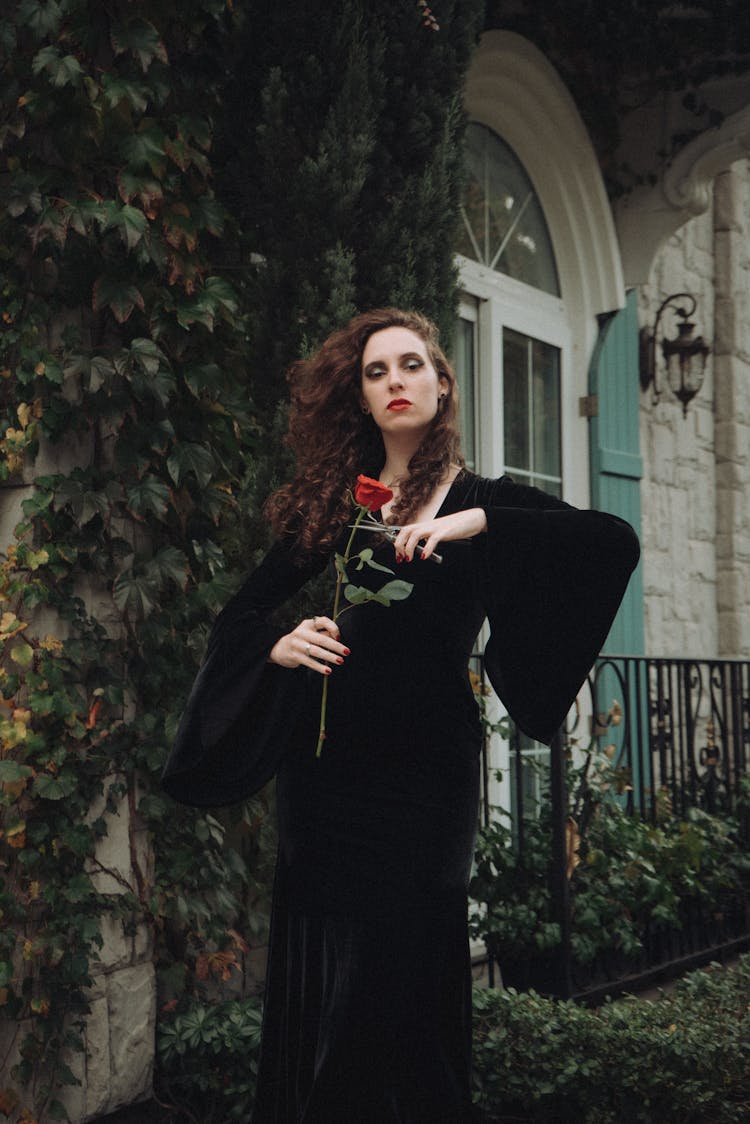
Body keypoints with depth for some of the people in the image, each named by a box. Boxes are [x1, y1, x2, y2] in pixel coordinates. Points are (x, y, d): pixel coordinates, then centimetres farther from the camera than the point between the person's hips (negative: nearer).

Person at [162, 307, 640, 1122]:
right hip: (324, 770, 3)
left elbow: (615, 541, -14)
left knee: (396, 986, 0)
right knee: (312, 986, 9)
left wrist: (477, 522, -21)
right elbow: (240, 613, 11)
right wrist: (278, 644, -10)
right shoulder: (330, 505, 11)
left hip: (419, 771, -3)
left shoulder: (480, 500, 2)